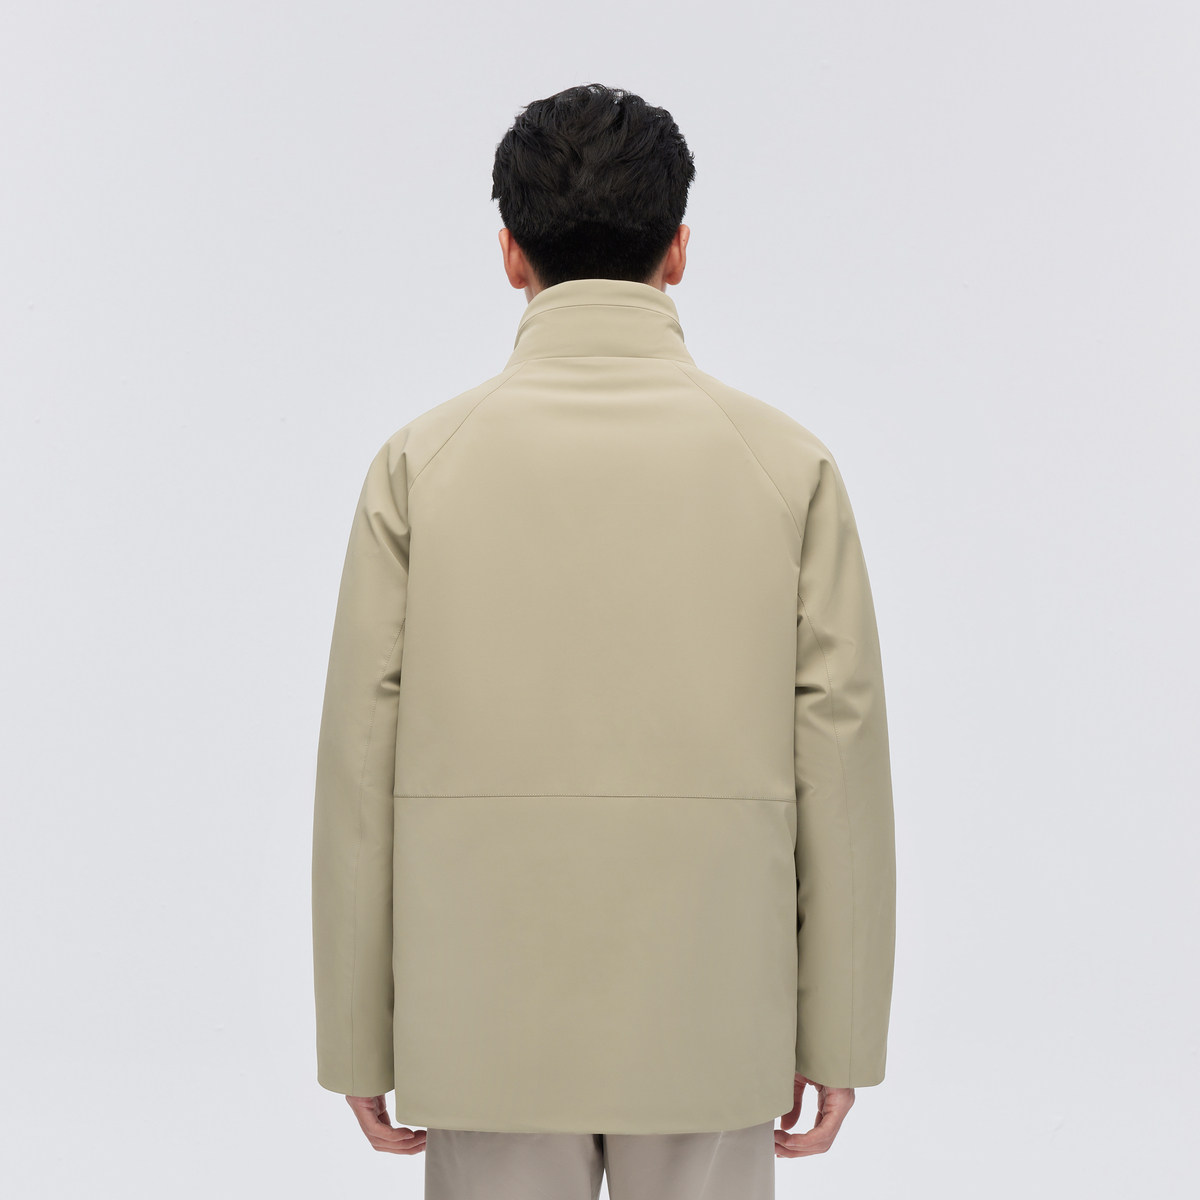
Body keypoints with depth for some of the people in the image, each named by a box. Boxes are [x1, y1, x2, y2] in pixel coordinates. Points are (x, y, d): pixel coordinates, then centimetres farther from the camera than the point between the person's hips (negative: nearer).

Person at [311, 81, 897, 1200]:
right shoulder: (789, 463, -4)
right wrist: (838, 1033, 5)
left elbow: (362, 767, -5)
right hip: (710, 1022, 1)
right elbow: (838, 762, -4)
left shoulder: (421, 462, -5)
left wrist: (357, 1039, 4)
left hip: (488, 1022, 0)